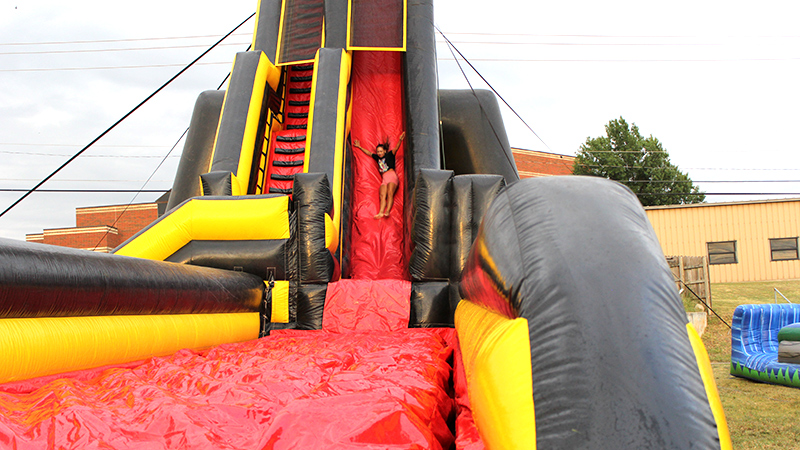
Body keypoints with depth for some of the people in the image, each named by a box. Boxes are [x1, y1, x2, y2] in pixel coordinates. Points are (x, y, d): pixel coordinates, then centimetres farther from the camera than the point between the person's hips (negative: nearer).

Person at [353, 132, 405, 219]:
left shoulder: (389, 155, 7)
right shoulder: (377, 157, 22)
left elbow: (396, 149, -8)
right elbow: (368, 153, 32)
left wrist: (400, 140, -27)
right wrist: (359, 147, 38)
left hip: (392, 176, -5)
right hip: (384, 179, 5)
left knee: (390, 194, -21)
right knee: (382, 195, -15)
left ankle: (387, 211, -37)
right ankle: (381, 212, -32)